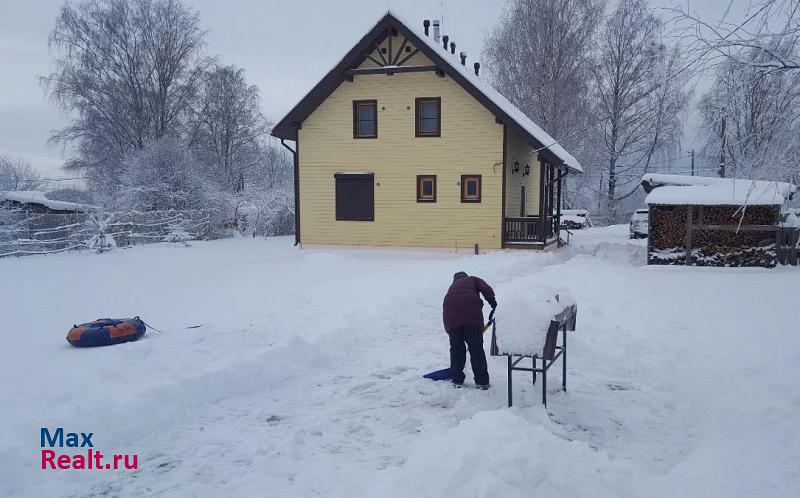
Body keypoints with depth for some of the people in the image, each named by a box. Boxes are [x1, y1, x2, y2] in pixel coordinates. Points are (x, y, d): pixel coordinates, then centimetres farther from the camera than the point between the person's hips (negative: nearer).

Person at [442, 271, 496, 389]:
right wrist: (494, 304, 6)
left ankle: (457, 380, 23)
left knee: (456, 348, 17)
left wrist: (448, 329, 37)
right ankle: (482, 382, 13)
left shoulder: (452, 287, 34)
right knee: (476, 349, 8)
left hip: (451, 316, 3)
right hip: (472, 314, -2)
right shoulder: (473, 280, 27)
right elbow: (486, 289, 3)